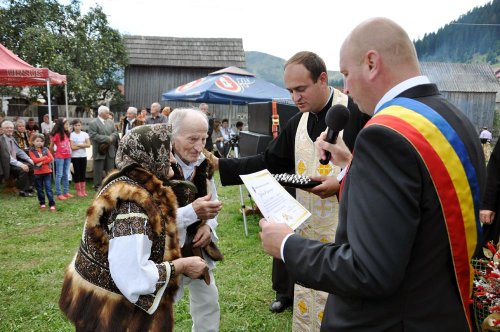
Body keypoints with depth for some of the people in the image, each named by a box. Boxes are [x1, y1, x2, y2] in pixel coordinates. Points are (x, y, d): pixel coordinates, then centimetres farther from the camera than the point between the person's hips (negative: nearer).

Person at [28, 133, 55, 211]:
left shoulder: (45, 149, 5)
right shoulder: (32, 151, 0)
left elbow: (51, 158, -7)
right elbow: (35, 160, -14)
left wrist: (42, 162, -16)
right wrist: (45, 157, -11)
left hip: (47, 171, 0)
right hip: (38, 172, 0)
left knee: (48, 188, -4)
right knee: (39, 189, 10)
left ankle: (52, 204, -5)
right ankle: (42, 203, 22)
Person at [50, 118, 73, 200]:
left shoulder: (67, 134, 10)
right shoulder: (56, 135, -10)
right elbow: (51, 146, -4)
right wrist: (54, 153, 7)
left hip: (67, 156, 7)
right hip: (59, 157, -7)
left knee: (66, 175, 12)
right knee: (59, 175, -2)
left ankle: (66, 192, 19)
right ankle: (59, 194, 2)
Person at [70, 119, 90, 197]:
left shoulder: (85, 134, 4)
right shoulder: (71, 135, -5)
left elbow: (88, 145, -5)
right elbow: (72, 147, -11)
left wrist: (78, 145, -12)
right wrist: (83, 145, -10)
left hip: (83, 156, 3)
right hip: (75, 157, -3)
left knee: (83, 173, 7)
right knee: (77, 173, 2)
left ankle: (83, 190, 14)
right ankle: (78, 191, 9)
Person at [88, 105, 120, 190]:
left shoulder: (110, 122, 13)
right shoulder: (93, 123, -7)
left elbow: (115, 132, 10)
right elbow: (93, 135, -16)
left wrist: (111, 138, -12)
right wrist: (107, 139, -18)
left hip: (110, 150, 6)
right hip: (99, 151, -5)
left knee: (111, 170, 11)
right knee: (98, 170, 3)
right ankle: (98, 186, 12)